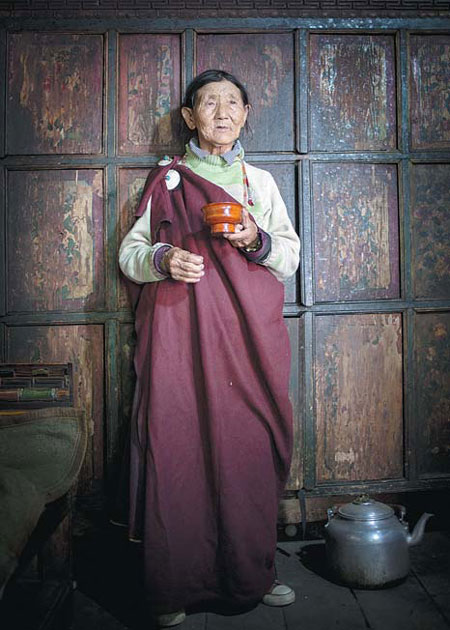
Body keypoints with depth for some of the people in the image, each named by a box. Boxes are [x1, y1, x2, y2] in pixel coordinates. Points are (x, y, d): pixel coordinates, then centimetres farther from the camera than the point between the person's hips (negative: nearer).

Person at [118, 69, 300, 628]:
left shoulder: (260, 181, 16)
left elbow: (290, 258, 12)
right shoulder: (165, 181, 11)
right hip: (179, 335, -1)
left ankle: (251, 575, 20)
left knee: (249, 448, 1)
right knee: (178, 450, -4)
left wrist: (257, 240, -9)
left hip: (248, 335, 2)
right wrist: (163, 259, -12)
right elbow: (129, 254, 10)